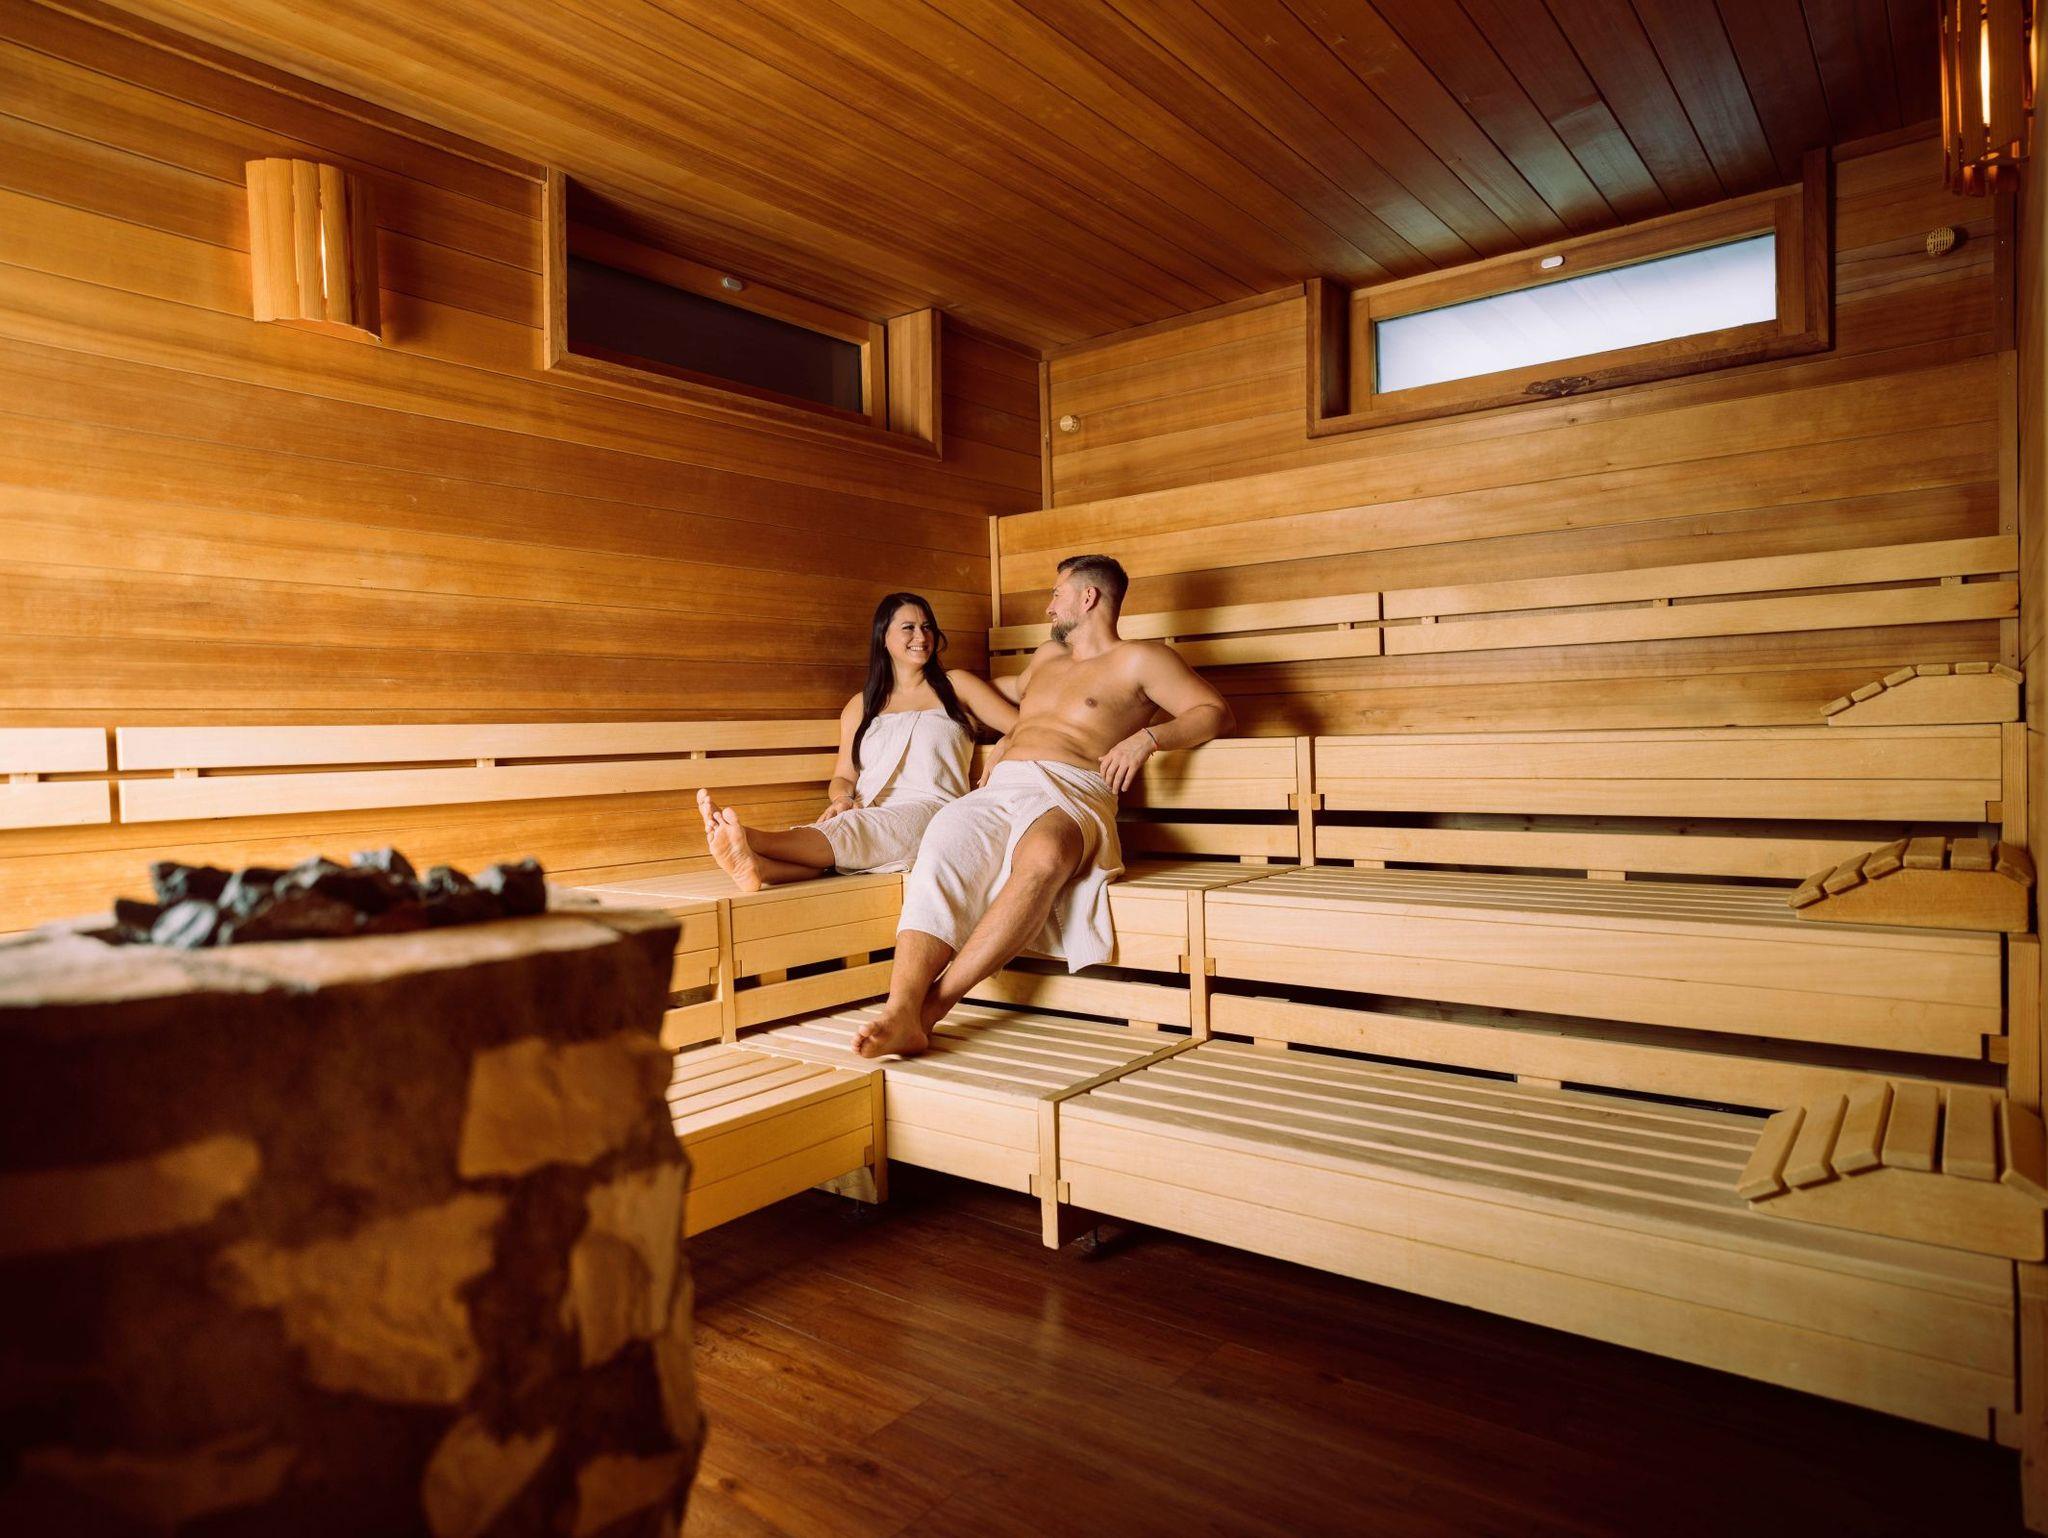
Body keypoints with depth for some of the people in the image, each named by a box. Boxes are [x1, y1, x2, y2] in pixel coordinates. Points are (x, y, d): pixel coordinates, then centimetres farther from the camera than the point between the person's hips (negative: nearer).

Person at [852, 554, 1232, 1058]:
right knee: (941, 854, -31)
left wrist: (1147, 737, -9)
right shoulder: (1048, 656, 35)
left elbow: (1215, 713, 5)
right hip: (999, 789, 5)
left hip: (1071, 792, -5)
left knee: (1042, 858, -43)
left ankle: (935, 1003, -44)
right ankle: (900, 1012, -48)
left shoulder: (1139, 659, 14)